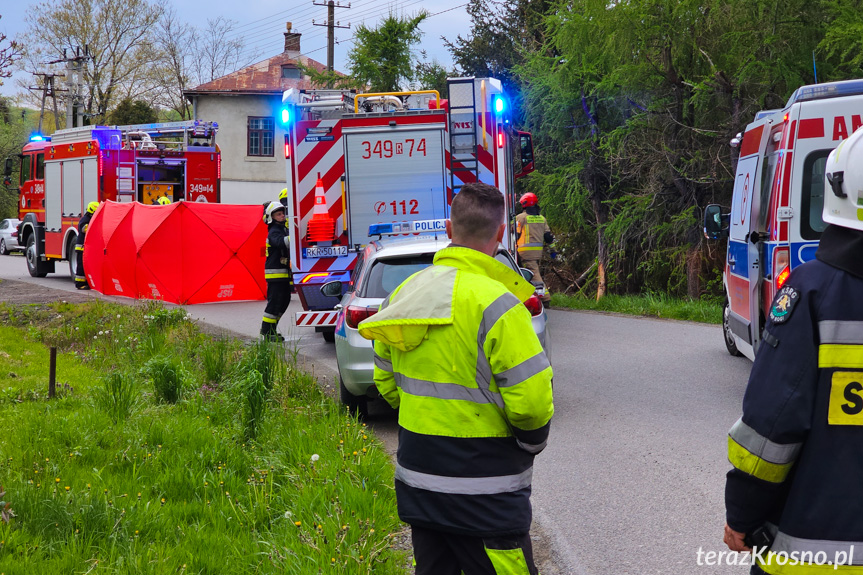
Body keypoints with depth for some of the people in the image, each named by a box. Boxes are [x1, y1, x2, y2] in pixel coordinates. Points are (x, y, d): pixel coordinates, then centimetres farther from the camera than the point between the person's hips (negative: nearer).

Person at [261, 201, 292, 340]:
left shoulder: (284, 229, 17)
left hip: (284, 273, 10)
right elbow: (281, 242, -34)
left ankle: (270, 329, 21)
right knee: (275, 301, -9)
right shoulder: (273, 232, -13)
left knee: (285, 300, 13)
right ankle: (267, 330, -3)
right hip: (275, 273, -10)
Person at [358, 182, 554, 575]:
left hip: (416, 483, 7)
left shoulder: (403, 294, 4)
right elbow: (531, 400, -20)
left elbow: (386, 381, 14)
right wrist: (532, 442, 0)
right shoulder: (496, 304, -18)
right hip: (482, 496, -7)